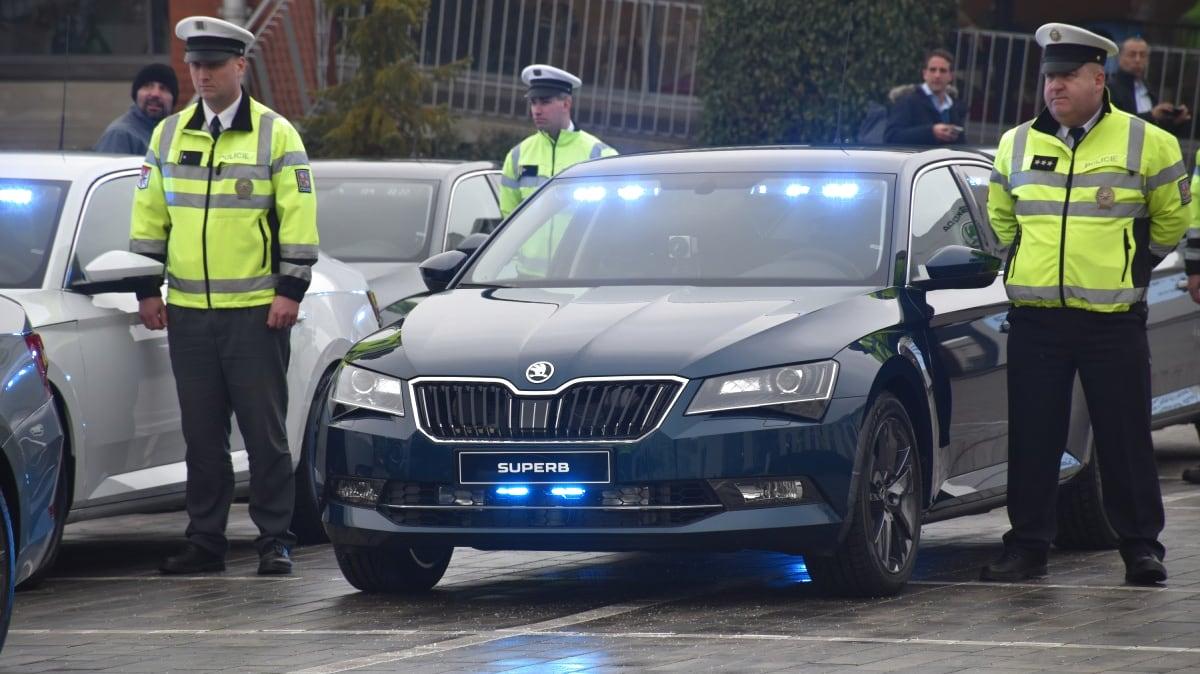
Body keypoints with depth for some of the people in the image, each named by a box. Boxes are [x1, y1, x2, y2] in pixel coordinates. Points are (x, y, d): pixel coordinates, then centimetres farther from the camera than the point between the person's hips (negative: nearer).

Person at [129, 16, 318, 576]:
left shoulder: (275, 135, 0)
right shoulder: (169, 134, 11)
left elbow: (298, 216, -3)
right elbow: (149, 214, 15)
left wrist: (290, 291, -9)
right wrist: (147, 289, 9)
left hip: (257, 313, -4)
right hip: (189, 313, 4)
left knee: (265, 431, -2)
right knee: (201, 434, 7)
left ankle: (275, 540, 4)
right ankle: (205, 541, 13)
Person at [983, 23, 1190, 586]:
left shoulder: (1146, 144, -1)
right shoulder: (1016, 146, 8)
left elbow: (1171, 216, 13)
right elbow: (1000, 216, 25)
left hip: (1114, 321, -3)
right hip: (1035, 321, 3)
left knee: (1125, 440, 1)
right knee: (1032, 440, 4)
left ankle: (1142, 548, 9)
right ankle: (1027, 548, 11)